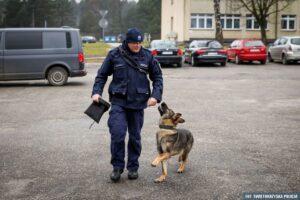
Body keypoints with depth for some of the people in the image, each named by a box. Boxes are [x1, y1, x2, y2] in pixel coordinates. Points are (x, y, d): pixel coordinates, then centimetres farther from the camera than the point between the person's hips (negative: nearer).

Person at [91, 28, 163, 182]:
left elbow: (157, 77, 7)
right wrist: (96, 92, -6)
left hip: (138, 102, 1)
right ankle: (117, 166, 6)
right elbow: (102, 75, 6)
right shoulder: (114, 55, -2)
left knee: (135, 136, 9)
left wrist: (155, 95, -6)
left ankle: (133, 167, 25)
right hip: (119, 101, -1)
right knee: (117, 133, -12)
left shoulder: (147, 56, 1)